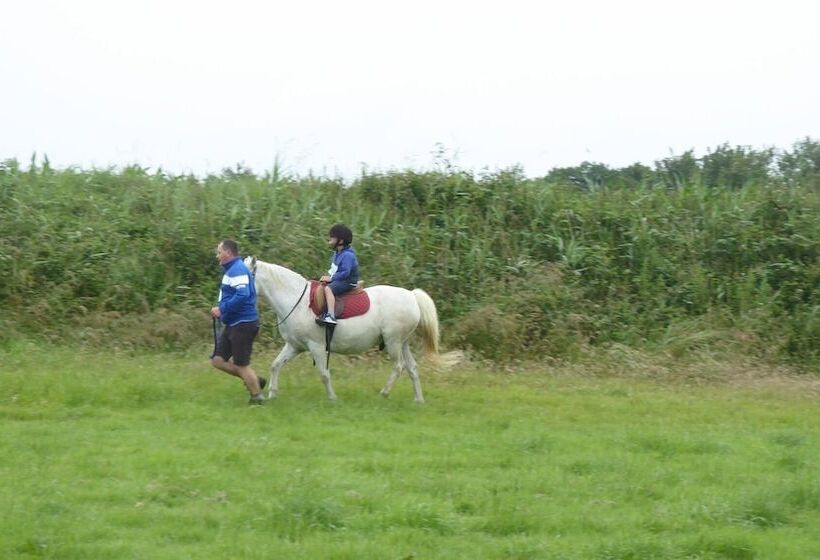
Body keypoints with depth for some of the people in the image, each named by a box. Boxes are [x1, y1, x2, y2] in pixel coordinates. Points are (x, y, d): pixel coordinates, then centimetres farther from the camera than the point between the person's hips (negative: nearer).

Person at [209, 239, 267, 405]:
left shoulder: (238, 270, -17)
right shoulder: (231, 270, 17)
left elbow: (242, 295, -30)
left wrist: (222, 309, -24)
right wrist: (222, 310, 10)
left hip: (243, 324, -11)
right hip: (233, 324, 11)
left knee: (241, 364, -3)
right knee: (218, 360, 10)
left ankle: (257, 397, 9)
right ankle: (255, 381, 17)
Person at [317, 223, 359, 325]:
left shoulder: (347, 255, -19)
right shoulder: (337, 253, 12)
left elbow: (345, 272, -26)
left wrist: (330, 278, -22)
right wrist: (328, 275, 5)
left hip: (347, 282, -11)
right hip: (337, 279, 11)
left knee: (328, 288, -34)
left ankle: (331, 316, -46)